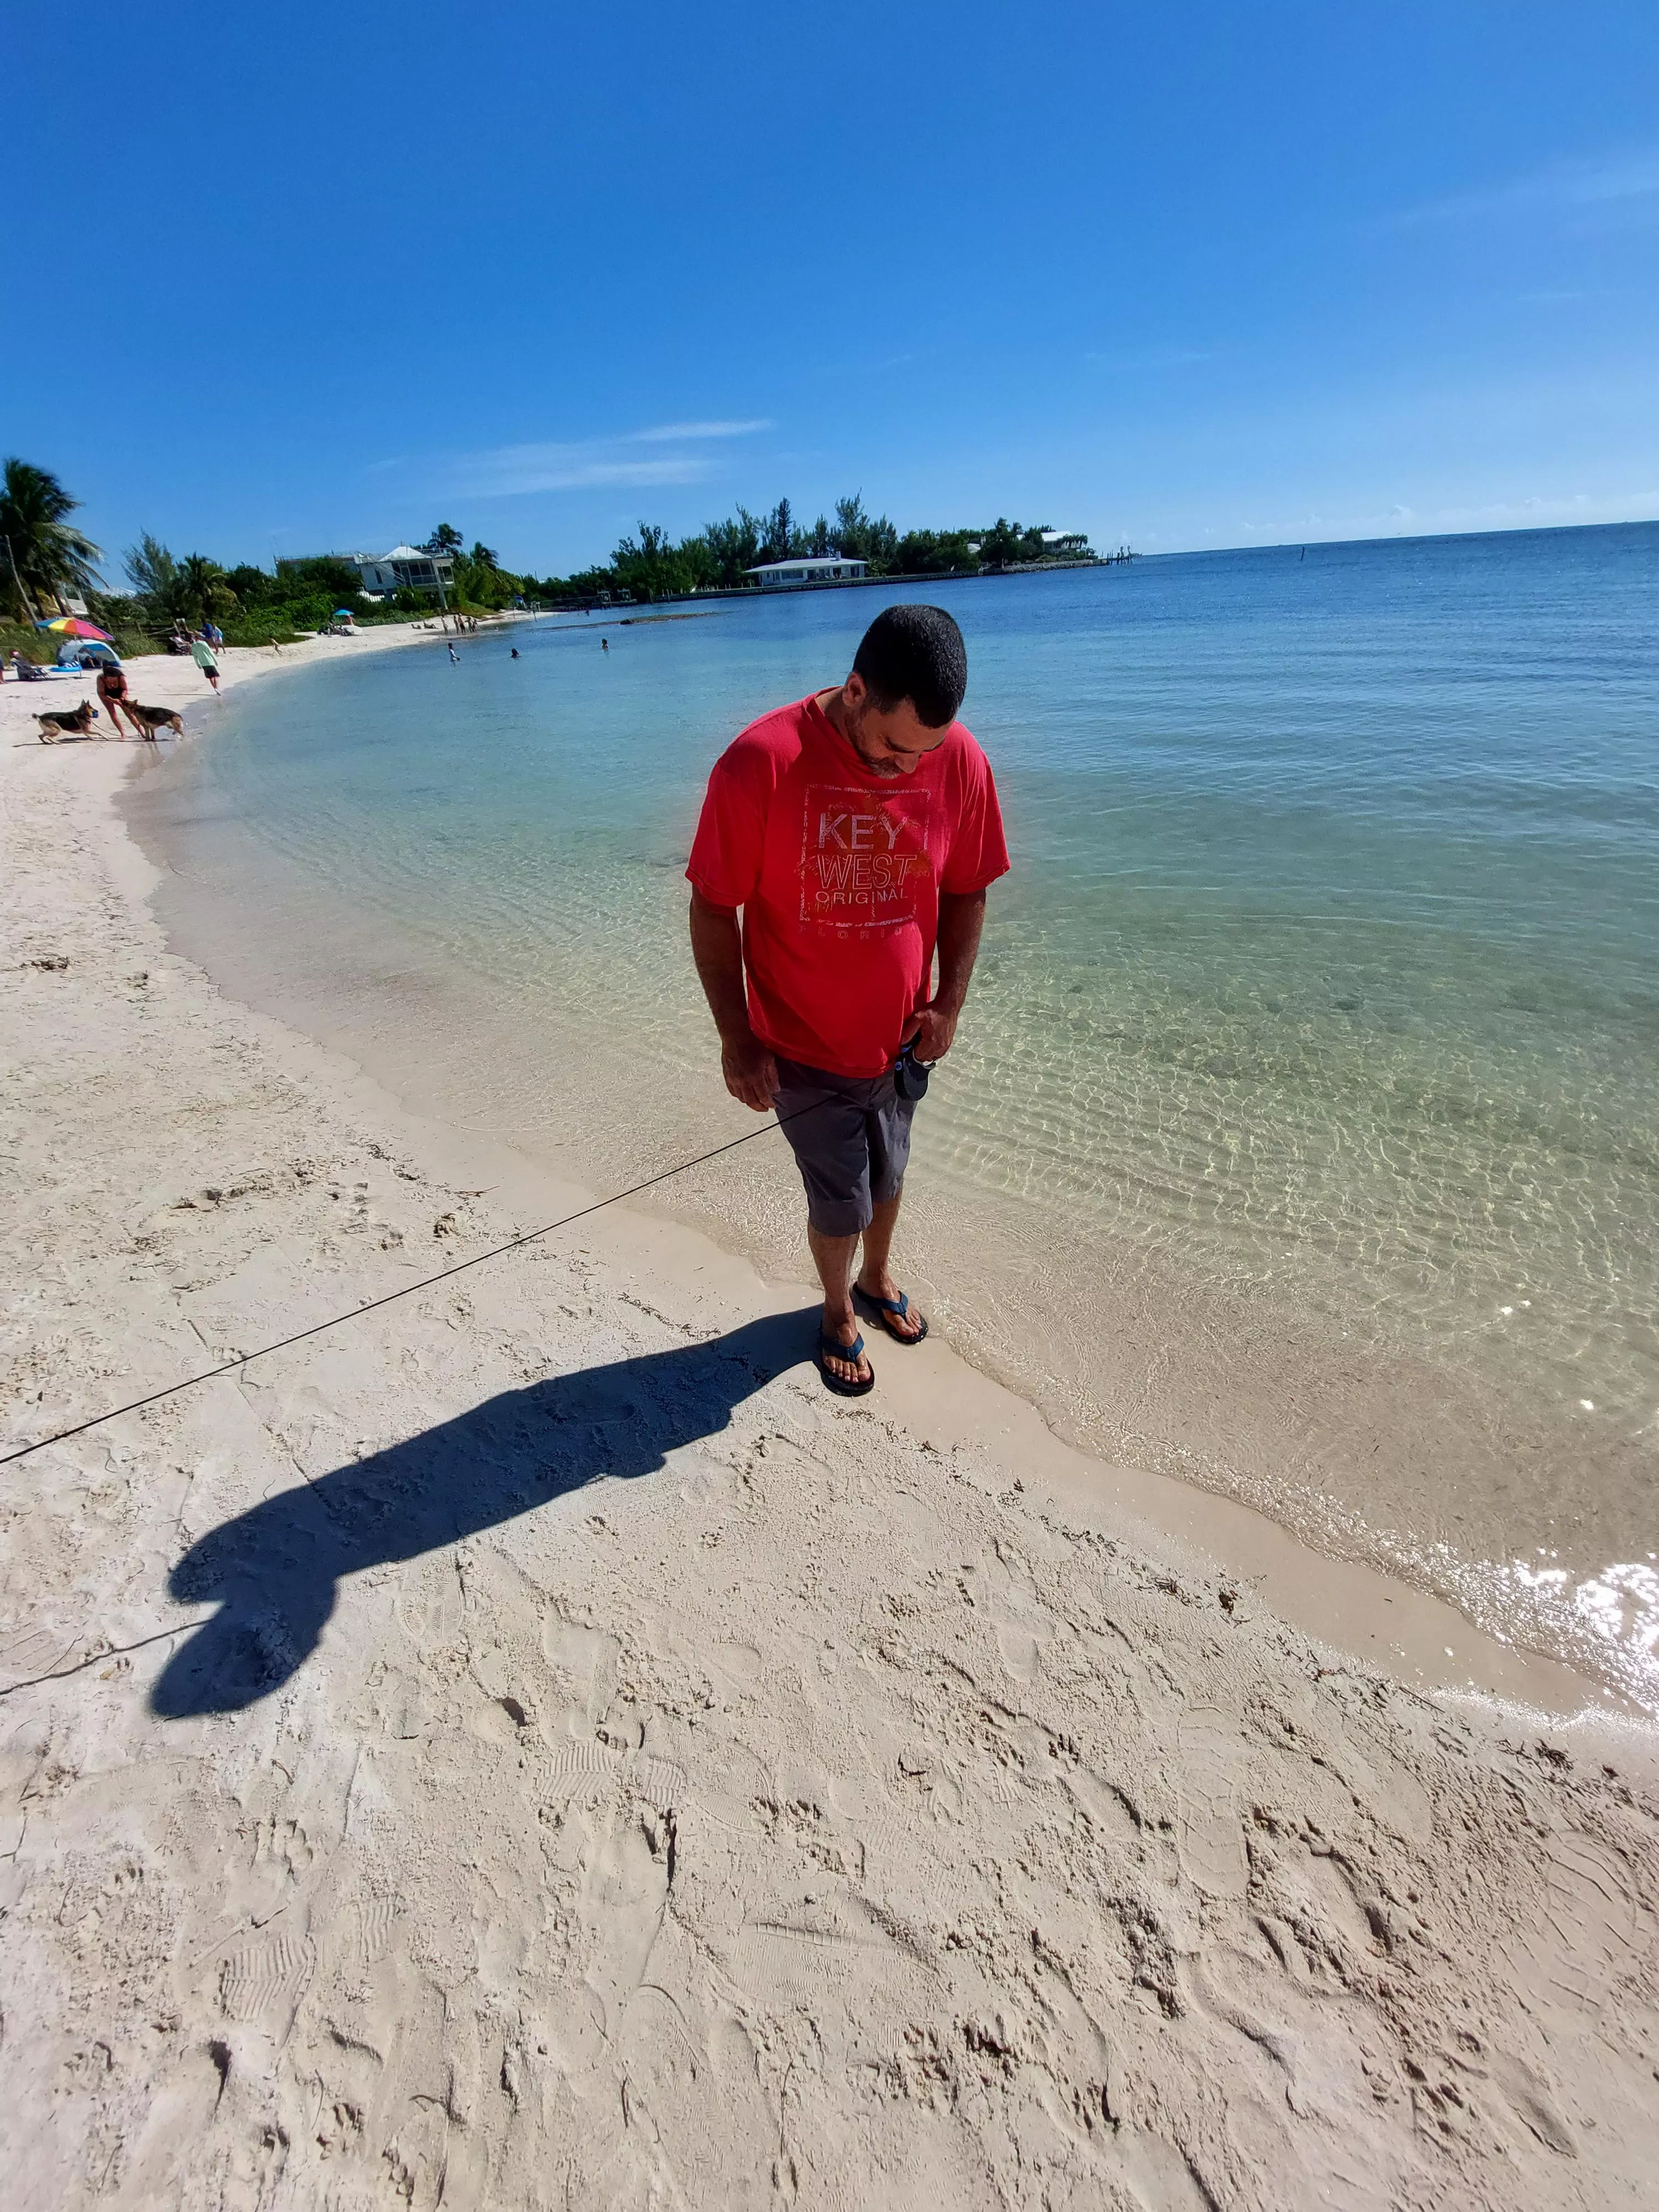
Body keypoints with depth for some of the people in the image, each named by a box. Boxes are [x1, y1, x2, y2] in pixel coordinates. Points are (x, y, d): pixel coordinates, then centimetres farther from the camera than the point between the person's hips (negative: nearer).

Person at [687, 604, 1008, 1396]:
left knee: (887, 1176, 23)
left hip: (898, 1039, 4)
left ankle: (877, 1279, 52)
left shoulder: (961, 763, -11)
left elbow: (965, 893, 3)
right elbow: (713, 910, -14)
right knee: (841, 1204, 9)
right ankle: (838, 1312, 40)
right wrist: (735, 1039, -13)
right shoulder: (759, 764, -23)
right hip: (802, 1048, -3)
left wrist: (948, 1005, -4)